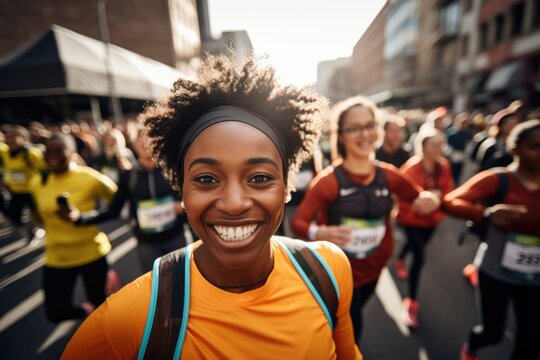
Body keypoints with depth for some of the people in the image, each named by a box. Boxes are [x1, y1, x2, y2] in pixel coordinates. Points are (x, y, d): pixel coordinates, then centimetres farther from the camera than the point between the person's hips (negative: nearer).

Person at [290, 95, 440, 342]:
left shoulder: (389, 175, -8)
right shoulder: (329, 180, -22)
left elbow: (420, 198, 7)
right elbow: (297, 222, -23)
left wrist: (430, 200, -16)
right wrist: (320, 233, -44)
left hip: (373, 270, 6)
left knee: (351, 320, 29)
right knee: (350, 331, 9)